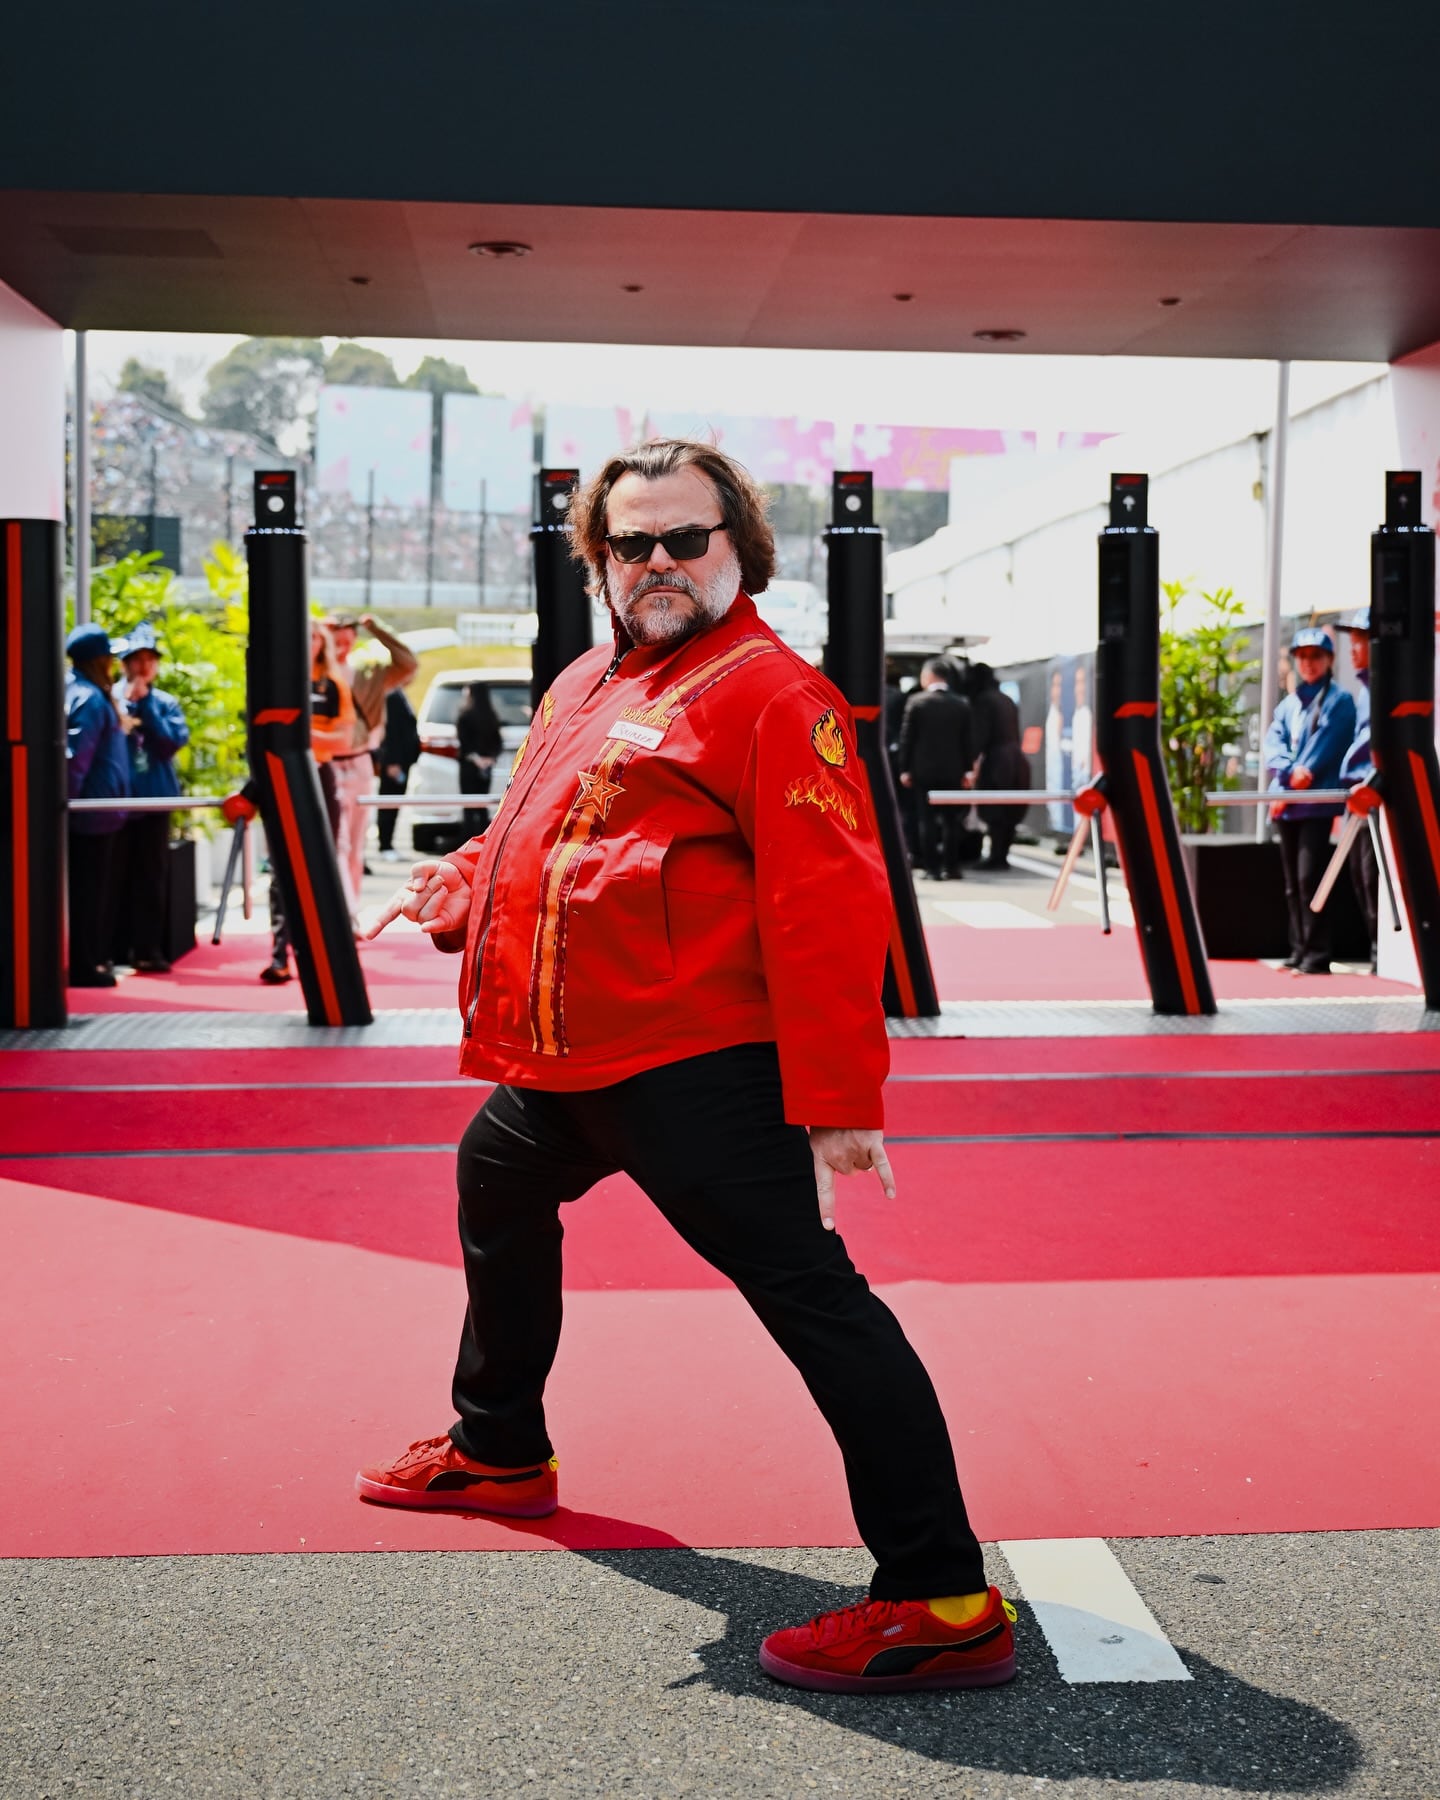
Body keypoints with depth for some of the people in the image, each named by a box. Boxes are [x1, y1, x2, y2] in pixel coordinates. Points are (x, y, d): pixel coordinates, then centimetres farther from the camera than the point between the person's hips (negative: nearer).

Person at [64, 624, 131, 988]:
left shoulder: (84, 693, 14)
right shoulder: (90, 699, -16)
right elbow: (75, 759, -22)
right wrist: (68, 803, -17)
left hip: (93, 811, 10)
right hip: (93, 812, -10)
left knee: (90, 888, 14)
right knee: (88, 889, -4)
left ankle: (91, 959, 21)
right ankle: (83, 965, 0)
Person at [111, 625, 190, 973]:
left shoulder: (166, 703, 6)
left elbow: (172, 742, -9)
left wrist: (145, 703, -10)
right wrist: (124, 703, -15)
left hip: (154, 799, 2)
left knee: (152, 877, 4)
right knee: (118, 877, 3)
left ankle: (148, 950, 10)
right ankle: (117, 951, 10)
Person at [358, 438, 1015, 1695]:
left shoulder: (772, 693, -13)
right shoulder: (588, 686, 16)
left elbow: (830, 904, -20)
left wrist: (836, 1095, -24)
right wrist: (450, 896, 19)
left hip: (696, 1065, -10)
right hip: (565, 1063, 10)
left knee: (811, 1296, -14)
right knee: (498, 1187, 30)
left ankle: (943, 1604, -10)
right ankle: (499, 1453, 52)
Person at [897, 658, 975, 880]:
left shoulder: (916, 702, -6)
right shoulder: (961, 704, 3)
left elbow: (906, 737, -5)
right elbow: (968, 740, 5)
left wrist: (905, 769, 1)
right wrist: (967, 770, 11)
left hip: (923, 770, -2)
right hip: (952, 771, 3)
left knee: (926, 819, 1)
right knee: (950, 819, 9)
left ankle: (932, 867, -2)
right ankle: (951, 867, 9)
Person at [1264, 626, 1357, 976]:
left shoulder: (1338, 699, 2)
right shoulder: (1289, 703, 19)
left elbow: (1326, 745, -9)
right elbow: (1273, 740, 6)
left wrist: (1306, 776, -14)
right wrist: (1291, 772, -13)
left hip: (1317, 801, -7)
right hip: (1287, 803, 7)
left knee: (1309, 878, -14)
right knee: (1292, 882, 9)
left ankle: (1316, 956, -13)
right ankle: (1299, 951, 15)